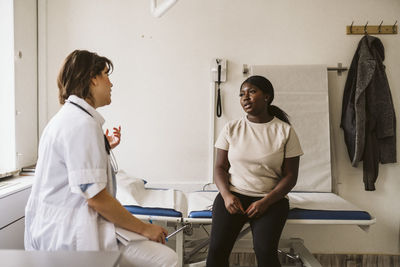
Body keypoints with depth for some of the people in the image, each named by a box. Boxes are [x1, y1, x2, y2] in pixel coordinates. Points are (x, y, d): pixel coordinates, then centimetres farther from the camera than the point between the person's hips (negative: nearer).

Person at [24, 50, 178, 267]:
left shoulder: (69, 116, 15)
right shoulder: (82, 123, -19)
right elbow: (96, 197, -22)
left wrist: (104, 149, 16)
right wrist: (144, 228, -13)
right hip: (68, 234, -11)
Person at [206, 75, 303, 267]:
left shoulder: (285, 131, 1)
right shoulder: (231, 128, 7)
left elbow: (290, 176, 0)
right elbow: (220, 167, 8)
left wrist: (265, 202, -13)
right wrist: (226, 195, -11)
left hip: (270, 199, -1)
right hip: (233, 195, 1)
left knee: (265, 251, -24)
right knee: (216, 249, -20)